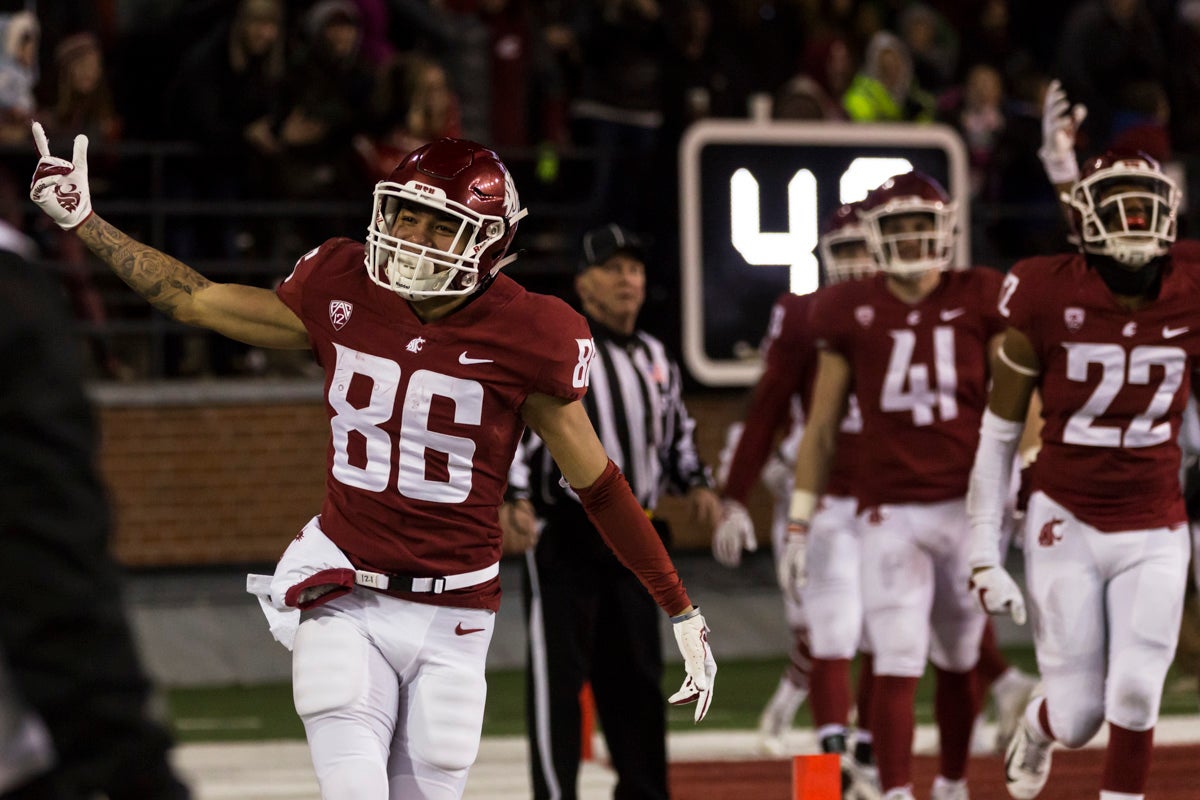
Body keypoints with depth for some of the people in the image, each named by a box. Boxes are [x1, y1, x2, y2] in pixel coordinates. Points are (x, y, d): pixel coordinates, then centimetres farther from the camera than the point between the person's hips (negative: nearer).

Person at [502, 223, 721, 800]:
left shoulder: (655, 360, 15)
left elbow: (675, 435, 26)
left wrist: (694, 484, 9)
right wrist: (517, 498, -29)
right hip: (564, 535, -7)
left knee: (636, 675, 13)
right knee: (559, 675, -7)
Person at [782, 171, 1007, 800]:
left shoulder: (980, 301, 2)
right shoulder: (851, 313, 3)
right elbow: (821, 426, 9)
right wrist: (798, 525, 7)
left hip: (970, 505, 1)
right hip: (890, 512, -1)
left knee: (957, 661, 13)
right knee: (897, 663, -11)